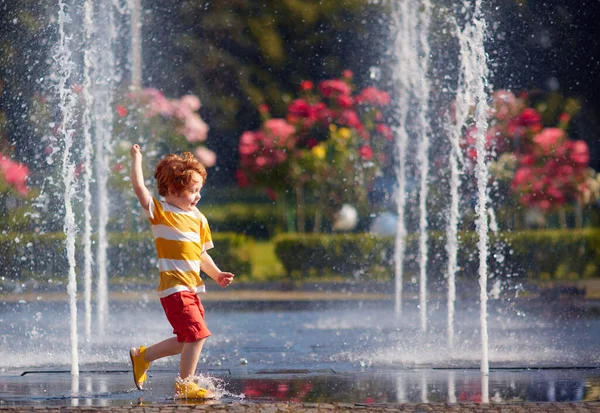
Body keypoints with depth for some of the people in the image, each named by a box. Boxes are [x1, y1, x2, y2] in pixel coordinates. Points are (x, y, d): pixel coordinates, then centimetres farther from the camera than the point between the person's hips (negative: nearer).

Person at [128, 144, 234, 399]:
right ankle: (184, 385, -1)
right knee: (197, 334, -14)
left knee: (187, 340, 15)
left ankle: (142, 357, 32)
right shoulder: (160, 212, -6)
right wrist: (137, 158, -12)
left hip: (192, 289, 8)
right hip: (174, 288, -8)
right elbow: (139, 188, -18)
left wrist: (217, 275, 6)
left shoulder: (199, 219, 12)